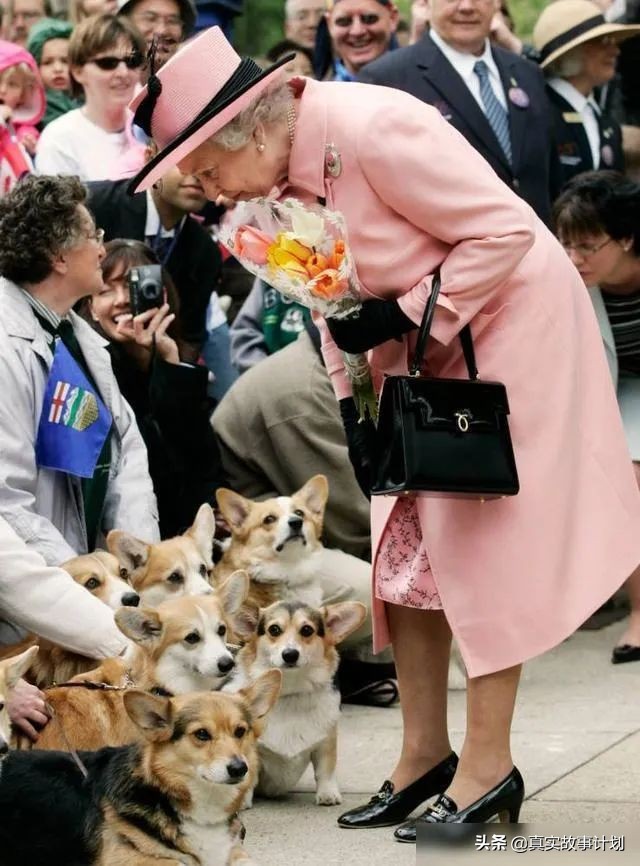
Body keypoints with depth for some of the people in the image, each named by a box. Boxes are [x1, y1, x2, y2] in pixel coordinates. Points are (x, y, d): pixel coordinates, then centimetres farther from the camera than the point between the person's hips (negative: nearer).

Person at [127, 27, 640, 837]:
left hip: (508, 317, -8)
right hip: (420, 345, 8)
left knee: (481, 540, -5)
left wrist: (404, 316, -24)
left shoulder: (374, 132, -29)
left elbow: (506, 230, -26)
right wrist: (351, 405, 0)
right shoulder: (284, 175, -5)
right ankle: (424, 753, 15)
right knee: (402, 541, 6)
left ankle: (488, 765, 3)